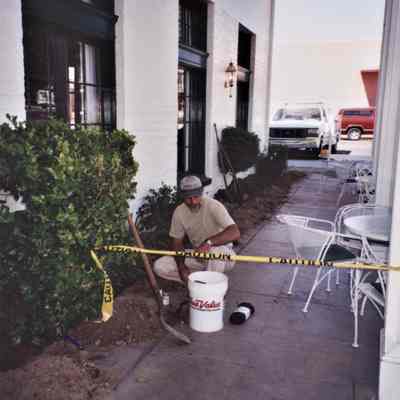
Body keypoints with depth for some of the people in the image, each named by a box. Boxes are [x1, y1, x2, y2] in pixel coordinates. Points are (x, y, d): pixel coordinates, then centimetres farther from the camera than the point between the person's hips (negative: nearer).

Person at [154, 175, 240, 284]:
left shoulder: (213, 206, -23)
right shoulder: (179, 212, -8)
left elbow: (235, 233, -34)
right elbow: (177, 241, 1)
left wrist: (208, 242, -47)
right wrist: (181, 266, -16)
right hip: (198, 256, 5)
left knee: (214, 250, -42)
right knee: (159, 266, -10)